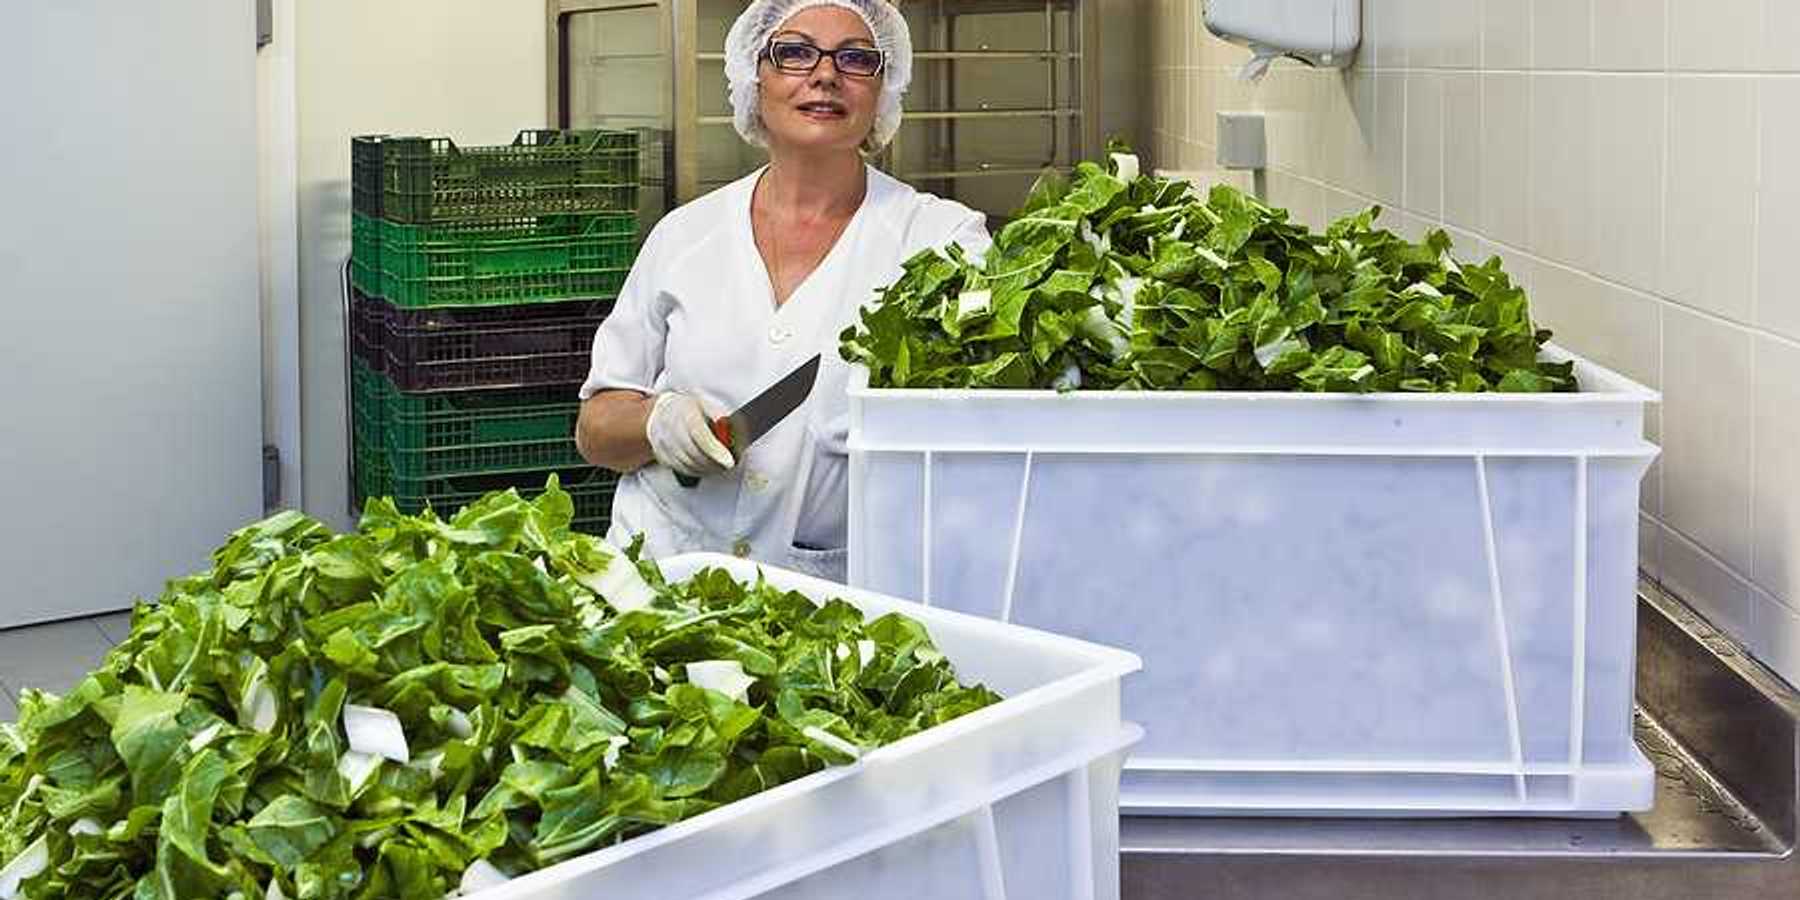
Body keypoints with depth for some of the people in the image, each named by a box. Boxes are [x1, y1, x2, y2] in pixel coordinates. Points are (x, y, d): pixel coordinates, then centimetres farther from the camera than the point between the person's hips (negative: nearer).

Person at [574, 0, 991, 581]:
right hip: (663, 561, 3)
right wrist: (658, 420, -7)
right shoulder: (685, 235, 10)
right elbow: (595, 427, 14)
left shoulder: (940, 234, 3)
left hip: (833, 591, -3)